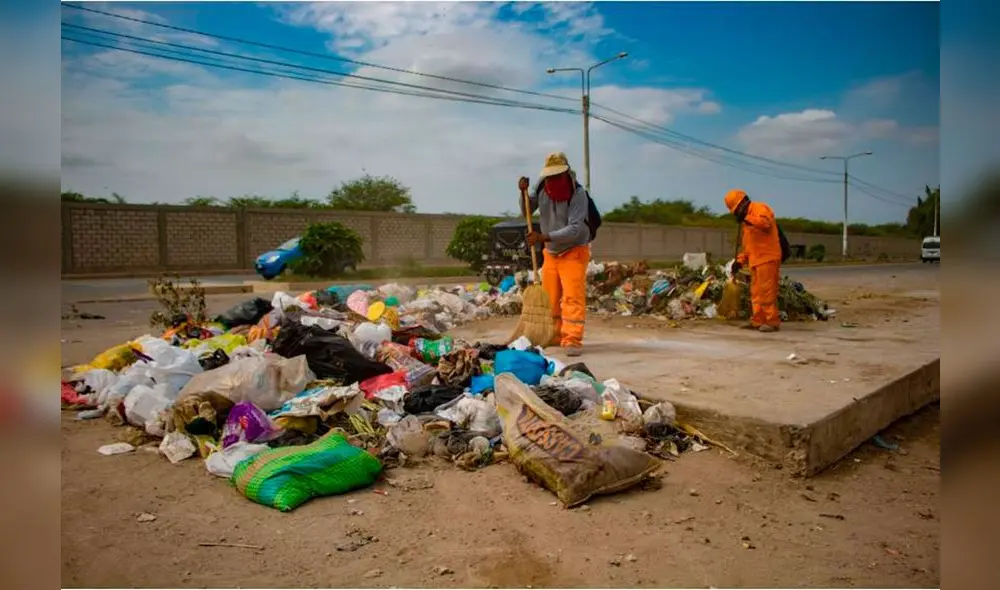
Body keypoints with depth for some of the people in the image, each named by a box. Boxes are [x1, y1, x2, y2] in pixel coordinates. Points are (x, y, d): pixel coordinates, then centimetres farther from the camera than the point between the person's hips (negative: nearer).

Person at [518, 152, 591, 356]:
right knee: (549, 297, 11)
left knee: (573, 297, -14)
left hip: (574, 251, -6)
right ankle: (553, 335, 24)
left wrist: (544, 237, -36)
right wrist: (523, 193, -14)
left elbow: (574, 229, -29)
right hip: (550, 252, 6)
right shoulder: (541, 187, -6)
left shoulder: (578, 194, -21)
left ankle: (572, 340, -14)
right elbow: (527, 211, 6)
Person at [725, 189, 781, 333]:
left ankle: (773, 322, -7)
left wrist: (747, 218, -20)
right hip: (755, 260, 10)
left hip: (767, 259, -10)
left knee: (767, 291, -10)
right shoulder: (746, 222, 24)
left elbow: (765, 223, -26)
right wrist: (740, 260, 18)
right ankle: (758, 321, 15)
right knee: (756, 293, 10)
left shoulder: (760, 208, -3)